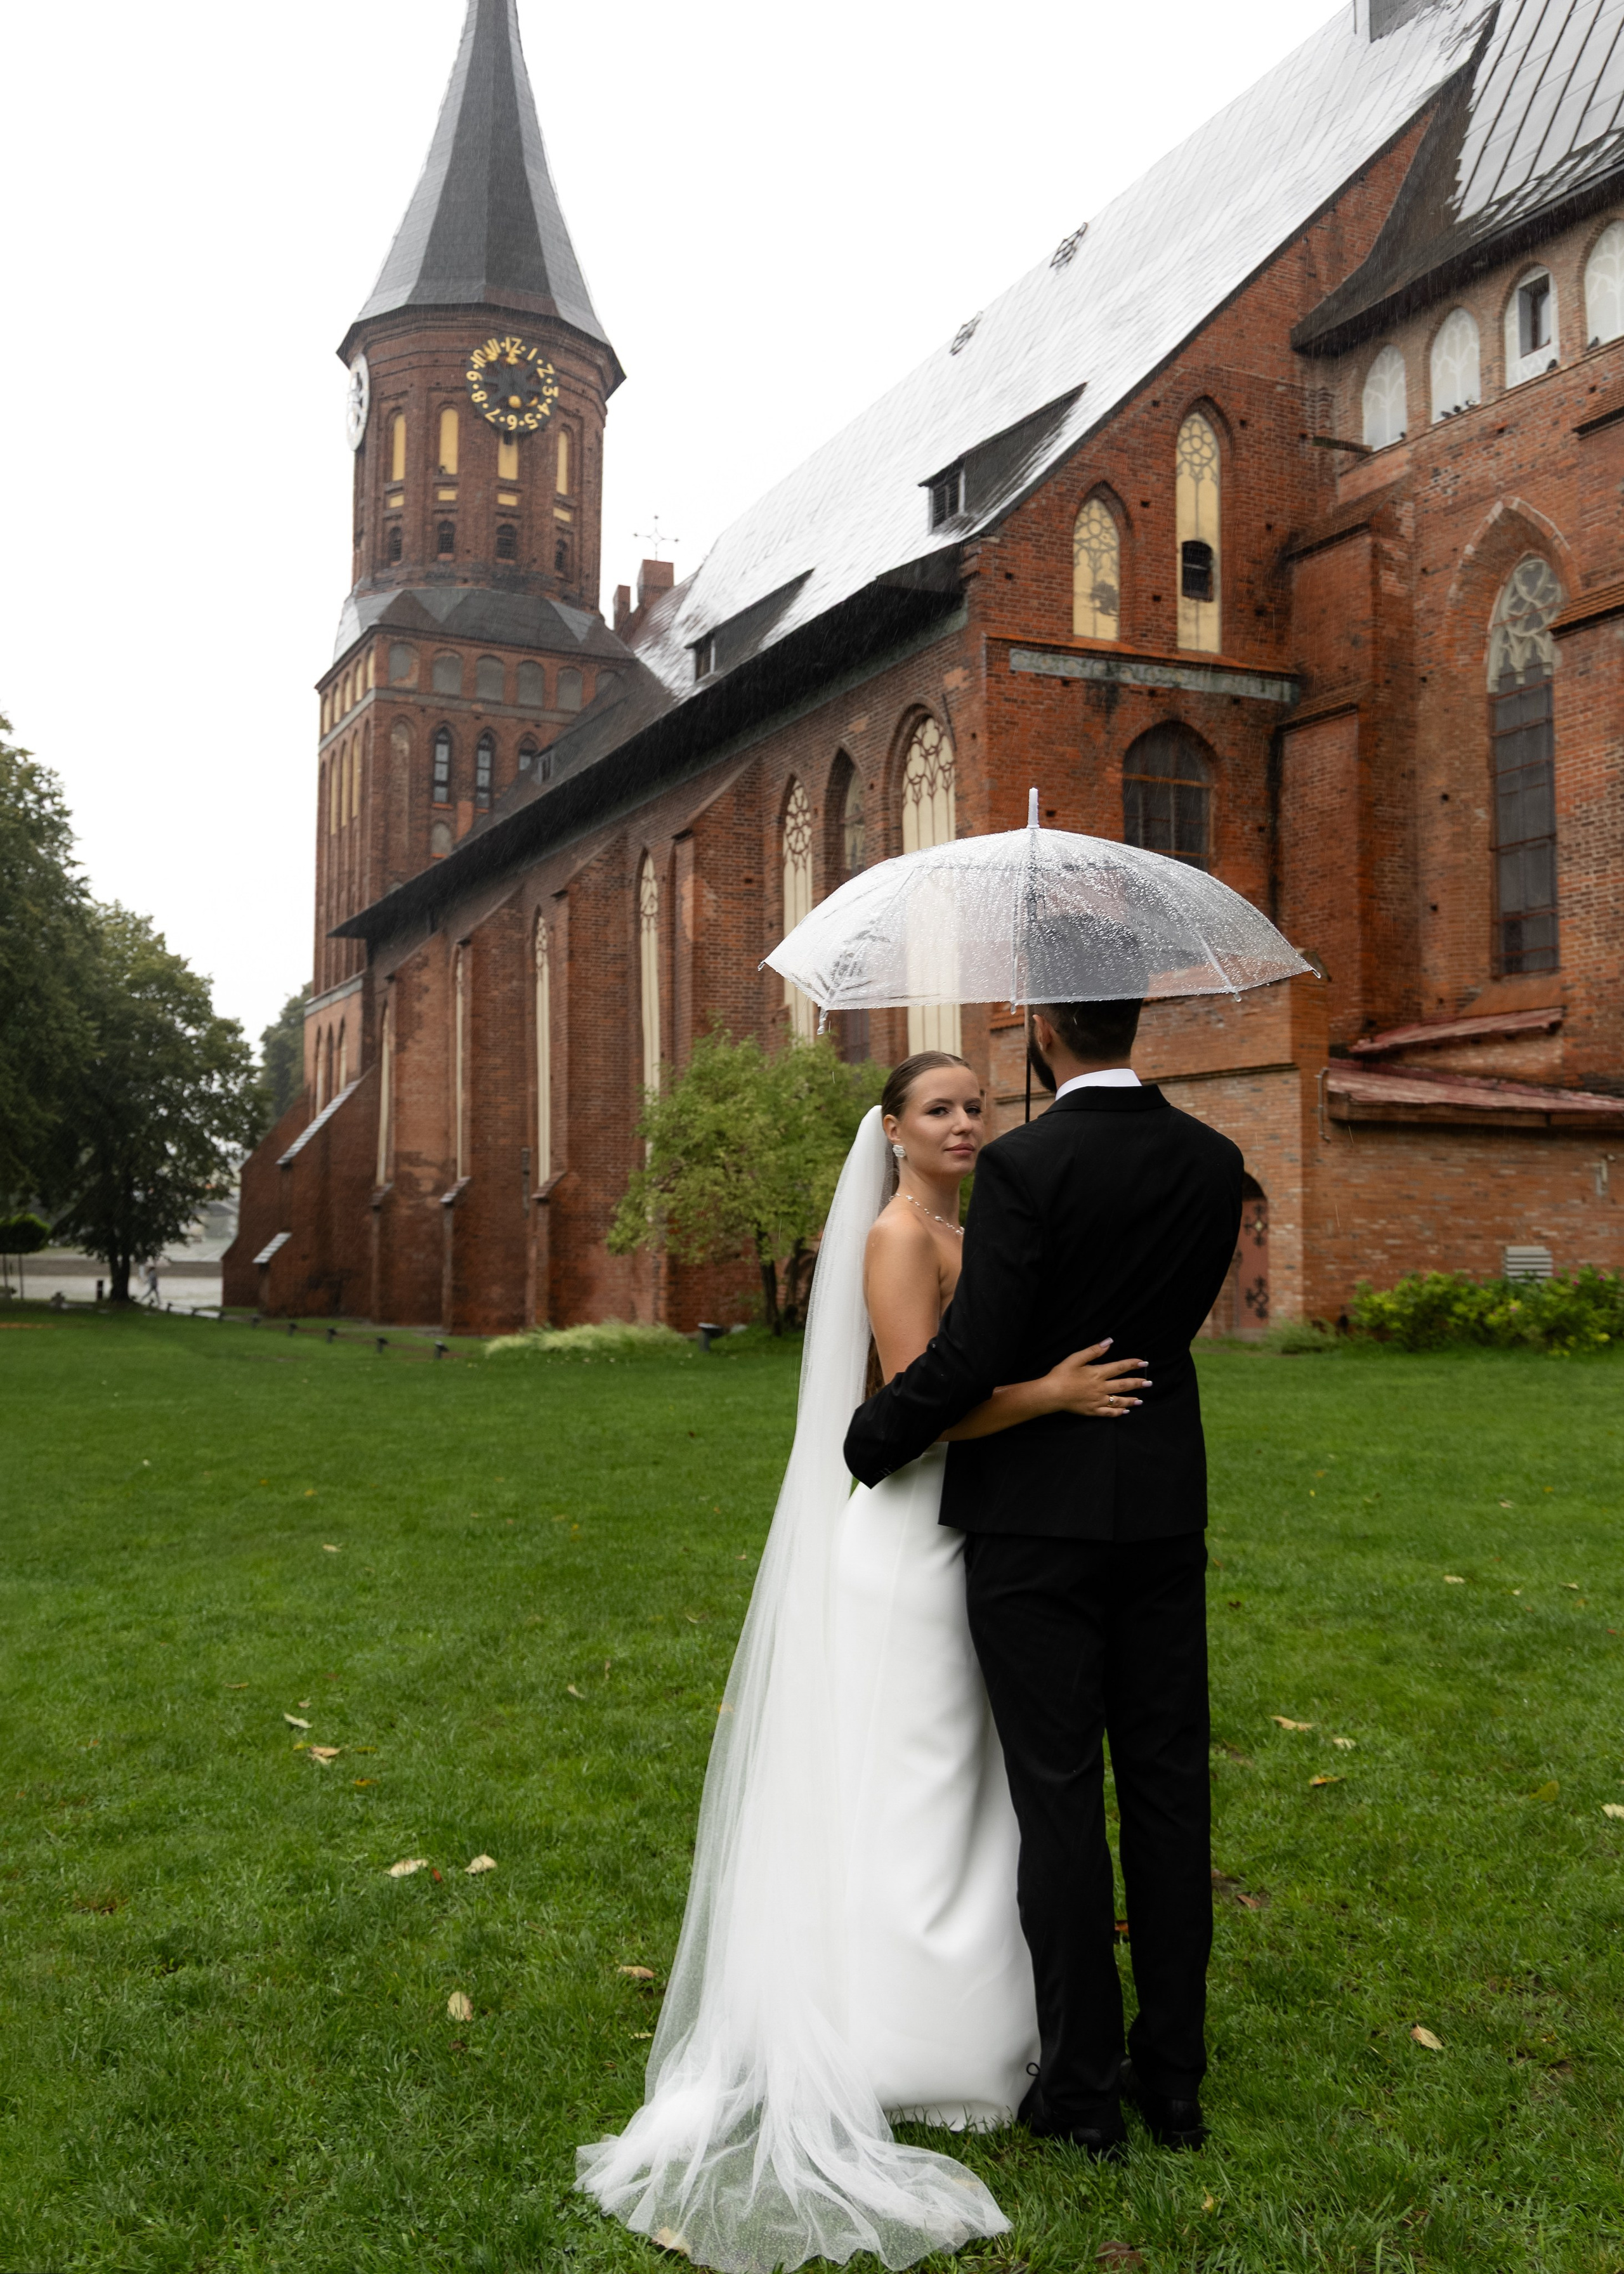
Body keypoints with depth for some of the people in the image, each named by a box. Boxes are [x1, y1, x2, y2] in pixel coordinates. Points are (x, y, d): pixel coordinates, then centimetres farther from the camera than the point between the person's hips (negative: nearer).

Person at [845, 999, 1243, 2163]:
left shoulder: (1025, 1164, -16)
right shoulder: (1212, 1160, 2)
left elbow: (970, 1356, -18)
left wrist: (864, 1444, -1)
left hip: (1036, 1510, -5)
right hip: (1163, 1500, 5)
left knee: (1061, 1793, 4)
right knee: (1168, 1783, 12)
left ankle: (1082, 2087, 15)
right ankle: (1174, 2073, 24)